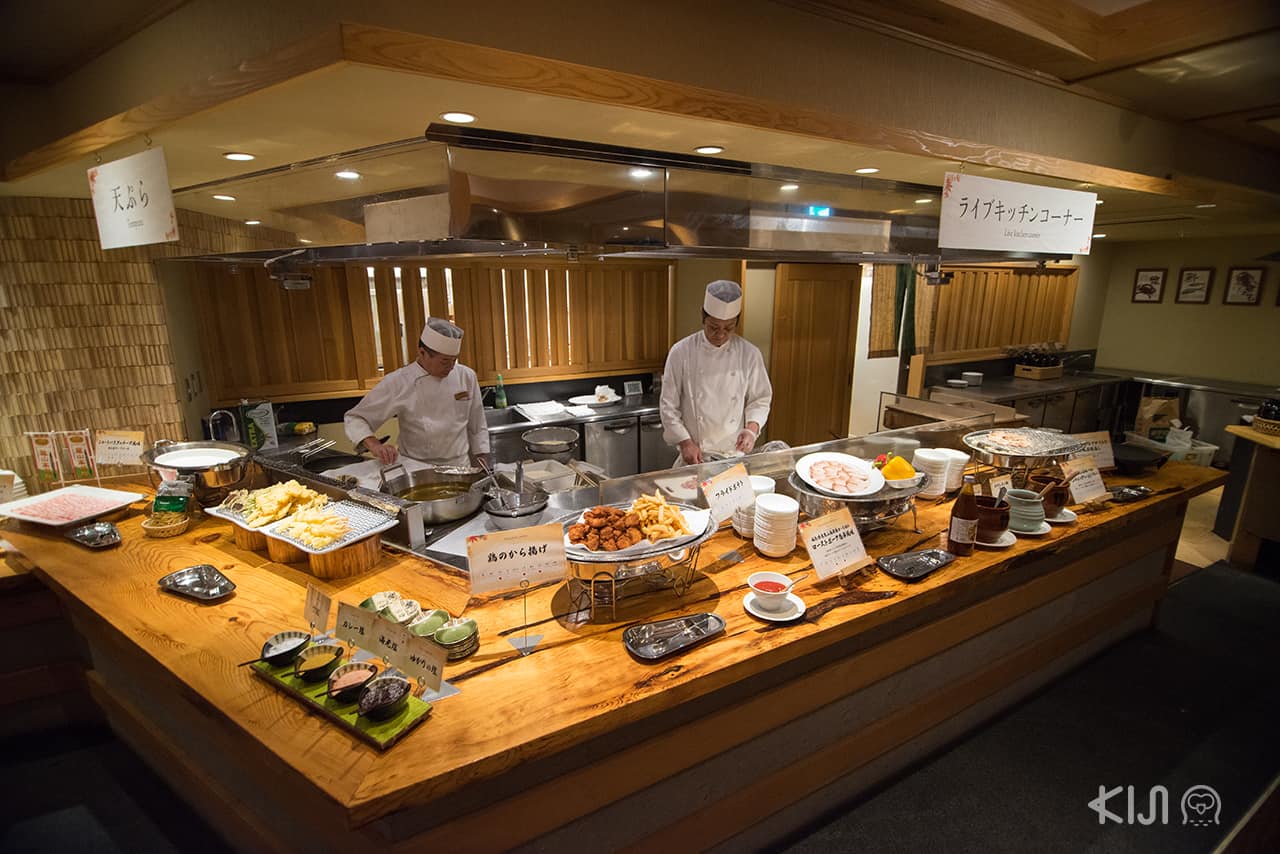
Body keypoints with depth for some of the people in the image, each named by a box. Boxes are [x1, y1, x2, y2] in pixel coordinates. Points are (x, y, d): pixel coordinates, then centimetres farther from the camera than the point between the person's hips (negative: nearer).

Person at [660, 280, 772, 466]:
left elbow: (760, 400, 6)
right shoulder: (681, 352, -8)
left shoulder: (750, 354, -3)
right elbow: (668, 405, -5)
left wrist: (751, 428, -12)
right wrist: (685, 442, -13)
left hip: (735, 454, 2)